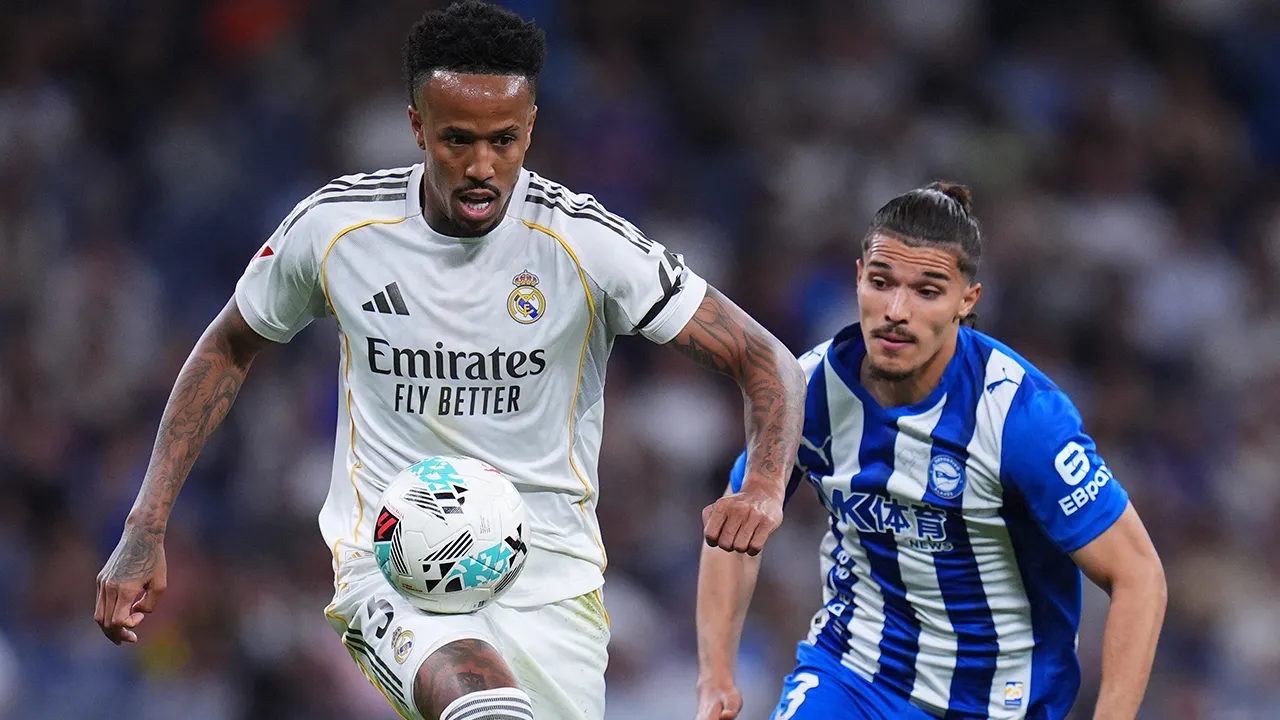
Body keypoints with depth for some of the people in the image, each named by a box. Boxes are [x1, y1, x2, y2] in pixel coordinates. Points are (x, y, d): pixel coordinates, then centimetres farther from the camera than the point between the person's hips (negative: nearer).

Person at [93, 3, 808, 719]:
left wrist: (763, 489, -26)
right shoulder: (336, 226, -4)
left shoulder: (587, 242, -9)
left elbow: (769, 364, -5)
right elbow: (229, 348, 15)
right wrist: (145, 530, 10)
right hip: (389, 567, -2)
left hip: (548, 568, 3)